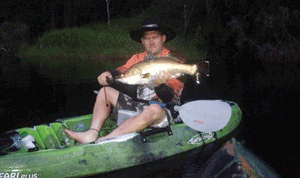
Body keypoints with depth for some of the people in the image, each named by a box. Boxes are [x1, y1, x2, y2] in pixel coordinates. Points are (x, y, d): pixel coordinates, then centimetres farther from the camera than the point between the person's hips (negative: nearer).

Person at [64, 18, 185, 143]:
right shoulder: (138, 58, 14)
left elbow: (169, 98, -17)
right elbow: (122, 71, -2)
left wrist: (159, 85, -39)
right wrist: (109, 74, -24)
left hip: (164, 111, -6)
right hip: (139, 106, 7)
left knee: (153, 109, -40)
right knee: (105, 91, 5)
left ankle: (105, 141, -45)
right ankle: (91, 134, -17)